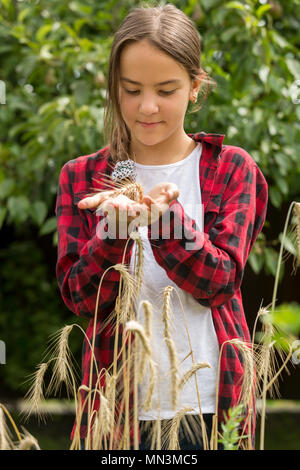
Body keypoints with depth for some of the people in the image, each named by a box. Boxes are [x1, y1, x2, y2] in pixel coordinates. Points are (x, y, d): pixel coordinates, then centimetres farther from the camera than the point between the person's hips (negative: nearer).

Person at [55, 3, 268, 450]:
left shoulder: (231, 170, 1)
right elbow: (80, 298, -4)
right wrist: (114, 231, -22)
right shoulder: (82, 177, 4)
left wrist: (163, 215, -25)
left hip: (209, 403, 0)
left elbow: (220, 282, -9)